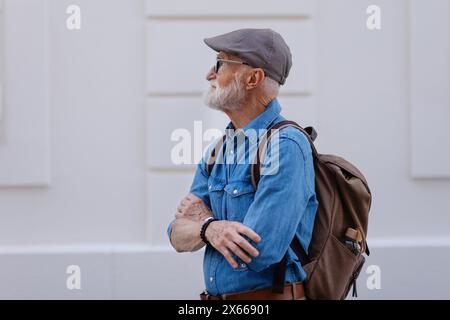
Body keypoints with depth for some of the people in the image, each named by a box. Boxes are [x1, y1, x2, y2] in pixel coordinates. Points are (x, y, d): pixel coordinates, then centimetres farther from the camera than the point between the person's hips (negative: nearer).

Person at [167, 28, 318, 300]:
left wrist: (202, 215, -6)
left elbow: (257, 253, -23)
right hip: (215, 297, 6)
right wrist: (210, 228, -18)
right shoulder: (219, 148, 8)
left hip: (270, 294, -6)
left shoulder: (287, 147, -16)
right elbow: (179, 237, 5)